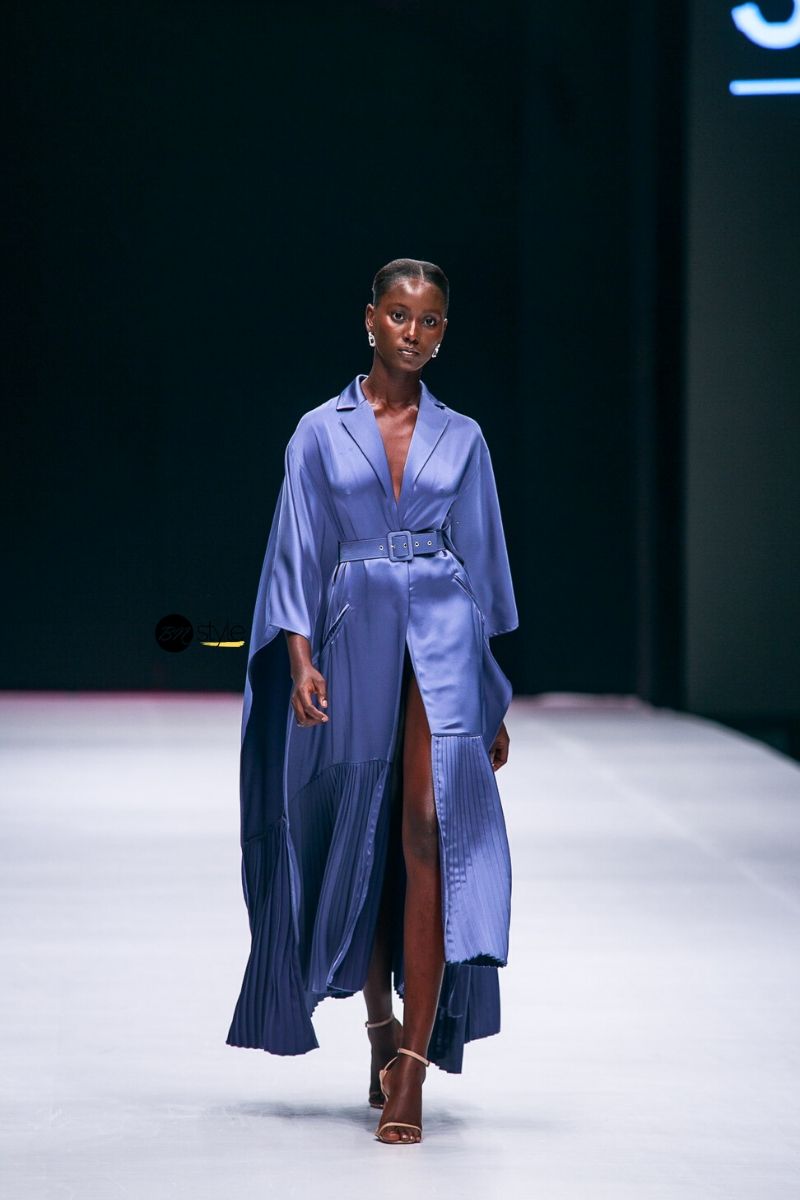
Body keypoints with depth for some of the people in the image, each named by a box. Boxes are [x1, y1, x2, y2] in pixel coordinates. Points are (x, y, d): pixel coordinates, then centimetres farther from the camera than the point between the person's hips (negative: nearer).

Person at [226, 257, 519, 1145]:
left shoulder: (461, 439, 10)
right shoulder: (321, 433, 7)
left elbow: (482, 562, 13)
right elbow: (298, 556, 3)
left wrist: (495, 700, 12)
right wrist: (302, 662, -11)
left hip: (442, 637, -1)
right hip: (354, 638, 1)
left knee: (429, 830, -18)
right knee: (359, 840, 8)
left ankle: (411, 1073, -21)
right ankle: (383, 1026, 32)